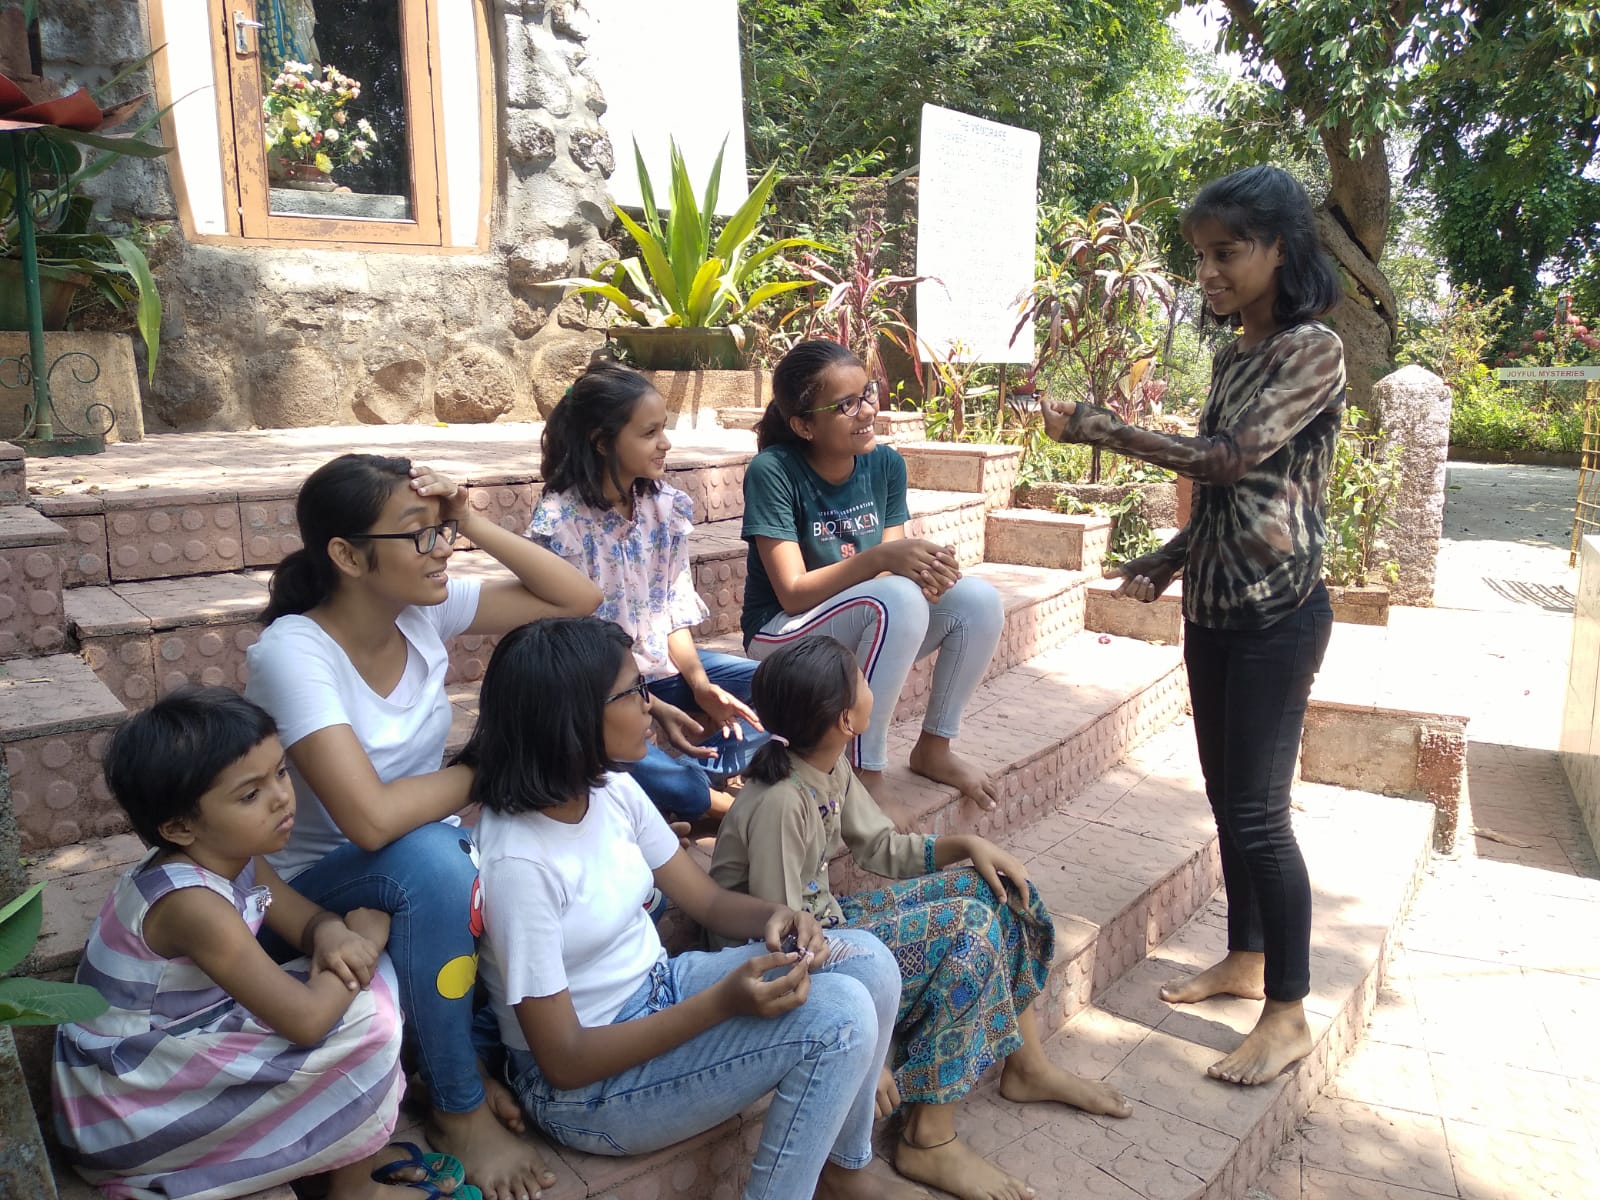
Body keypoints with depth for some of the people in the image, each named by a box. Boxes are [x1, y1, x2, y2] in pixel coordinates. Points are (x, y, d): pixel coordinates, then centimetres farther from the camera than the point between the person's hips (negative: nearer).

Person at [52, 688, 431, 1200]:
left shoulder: (235, 857, -6)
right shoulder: (191, 902, -31)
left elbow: (309, 920, 6)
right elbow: (306, 1020, -32)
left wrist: (333, 936, -18)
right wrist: (366, 936, -17)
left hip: (172, 1047, 9)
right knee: (367, 1017, -20)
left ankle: (358, 1148, 8)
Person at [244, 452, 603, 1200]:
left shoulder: (424, 609, -9)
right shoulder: (292, 652, -27)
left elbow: (578, 600, -8)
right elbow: (372, 818, -37)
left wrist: (475, 526, -18)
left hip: (428, 854, 6)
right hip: (322, 886, -6)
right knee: (432, 857, -37)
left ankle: (478, 1051, 1)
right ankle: (458, 1108, -15)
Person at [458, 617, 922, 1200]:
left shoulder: (613, 789, -4)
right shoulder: (518, 863, -28)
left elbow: (710, 901, 5)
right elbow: (564, 1061, -23)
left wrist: (774, 916, -18)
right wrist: (724, 1002, -30)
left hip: (658, 990, 8)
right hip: (585, 1084, -8)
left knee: (867, 960, -4)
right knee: (840, 1016, -22)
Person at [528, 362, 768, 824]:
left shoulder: (667, 506, 0)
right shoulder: (559, 521, -16)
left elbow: (676, 606, 4)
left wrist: (699, 683, -13)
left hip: (661, 664, 6)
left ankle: (705, 770, -18)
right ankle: (714, 799, -14)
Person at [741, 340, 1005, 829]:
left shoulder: (886, 464, -2)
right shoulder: (773, 471, -19)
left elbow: (892, 565, -3)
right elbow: (793, 592, -23)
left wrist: (925, 568, -27)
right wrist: (881, 557, -34)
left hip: (863, 637, 6)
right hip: (783, 638, -6)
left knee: (979, 600, -15)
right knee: (900, 599, -34)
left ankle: (933, 748, 2)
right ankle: (866, 775, -23)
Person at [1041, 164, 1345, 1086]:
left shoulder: (1313, 350, -12)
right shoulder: (1232, 356, 12)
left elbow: (1231, 456, -23)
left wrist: (1096, 428, -22)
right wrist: (1167, 563, 11)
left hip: (1278, 611, -8)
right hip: (1215, 604, 8)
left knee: (1257, 810, -5)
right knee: (1228, 795, 14)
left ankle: (1290, 1014, 10)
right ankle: (1246, 959, 31)